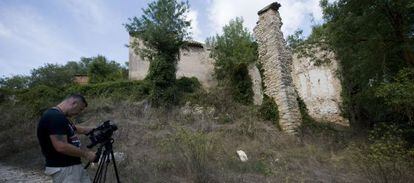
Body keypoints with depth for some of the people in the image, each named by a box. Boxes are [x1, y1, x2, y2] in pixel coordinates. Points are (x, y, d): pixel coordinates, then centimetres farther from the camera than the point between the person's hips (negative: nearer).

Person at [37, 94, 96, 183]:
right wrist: (85, 154, -16)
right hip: (62, 169, -10)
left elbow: (74, 128, 26)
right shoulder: (54, 117, -23)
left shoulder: (60, 116, 9)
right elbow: (62, 147, -28)